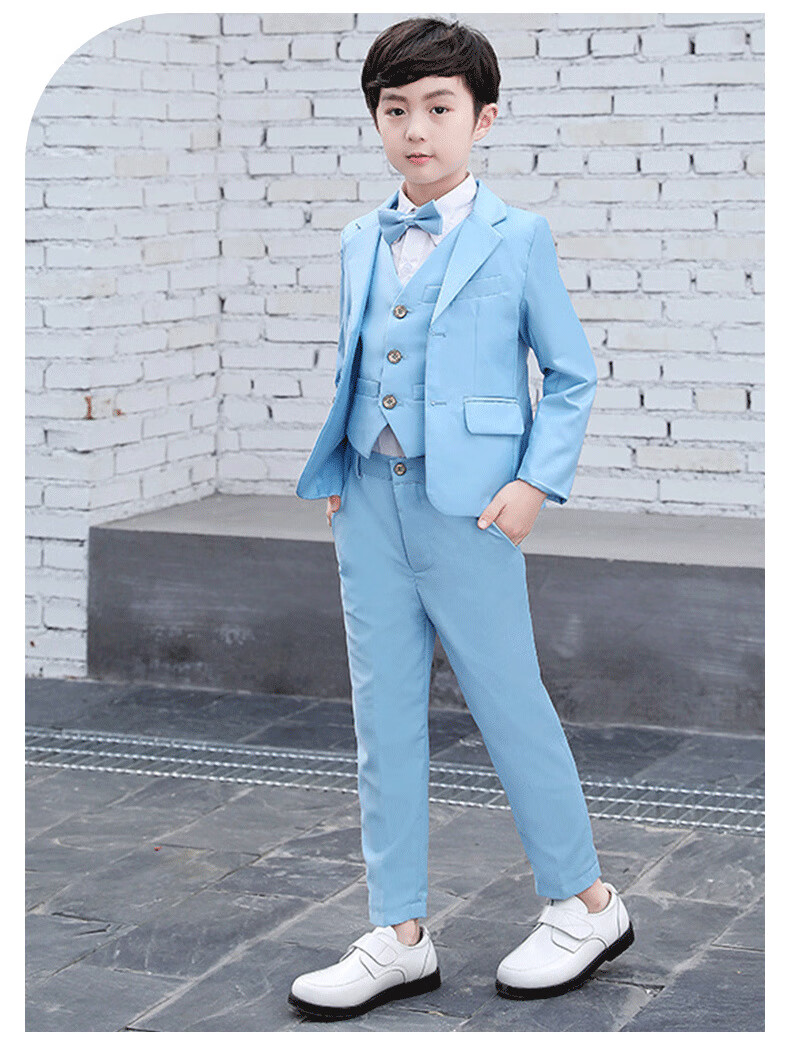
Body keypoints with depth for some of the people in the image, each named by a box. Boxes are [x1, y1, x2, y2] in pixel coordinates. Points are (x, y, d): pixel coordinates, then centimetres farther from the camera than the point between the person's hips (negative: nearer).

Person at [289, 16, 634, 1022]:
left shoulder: (517, 237, -3)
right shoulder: (361, 242, 11)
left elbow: (571, 375, -1)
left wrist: (536, 483, -11)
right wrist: (334, 472, 9)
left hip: (466, 504, -5)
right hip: (370, 502, 5)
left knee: (509, 704, 3)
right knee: (383, 719, 7)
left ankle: (585, 903, 21)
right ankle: (399, 935, 16)